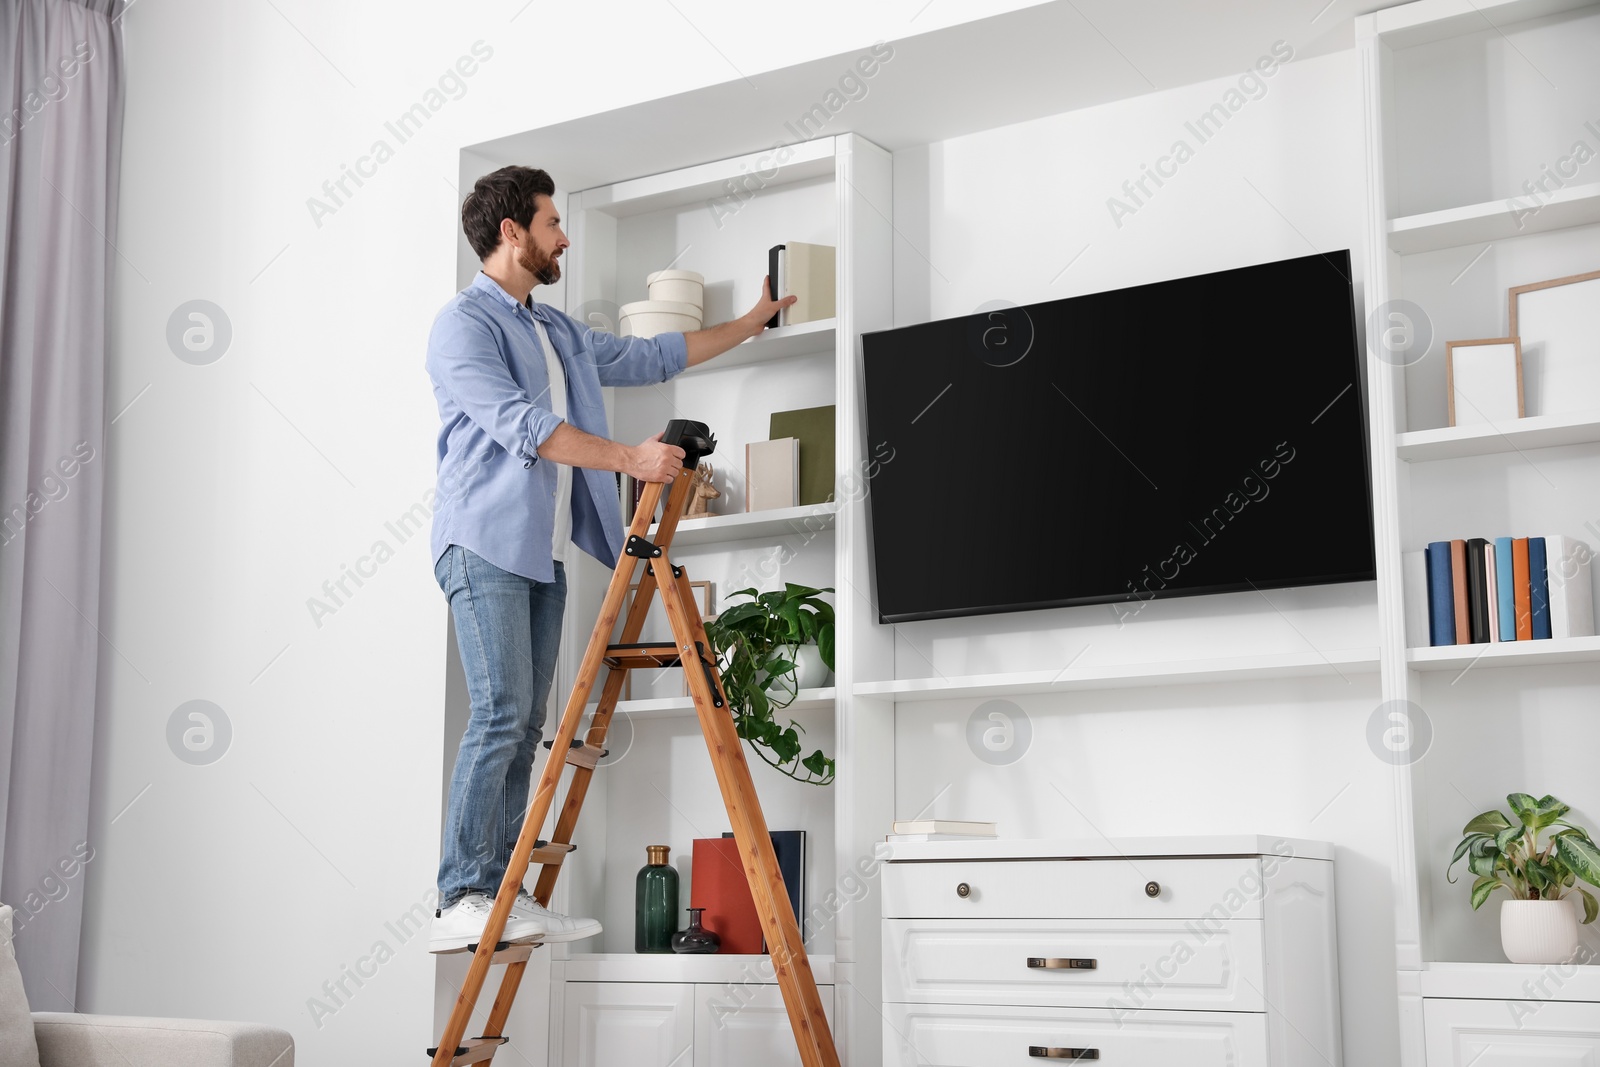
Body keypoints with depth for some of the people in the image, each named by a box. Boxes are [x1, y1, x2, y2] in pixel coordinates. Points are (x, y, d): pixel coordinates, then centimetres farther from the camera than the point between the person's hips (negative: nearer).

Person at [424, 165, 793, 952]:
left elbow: (651, 357, 31)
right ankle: (460, 902, -14)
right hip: (485, 544, -8)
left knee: (525, 726, 3)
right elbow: (520, 425, -16)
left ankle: (503, 897, 5)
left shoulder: (560, 333, 22)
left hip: (544, 550, 8)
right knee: (499, 714, -16)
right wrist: (631, 459, -18)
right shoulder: (464, 323, -5)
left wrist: (753, 322, 34)